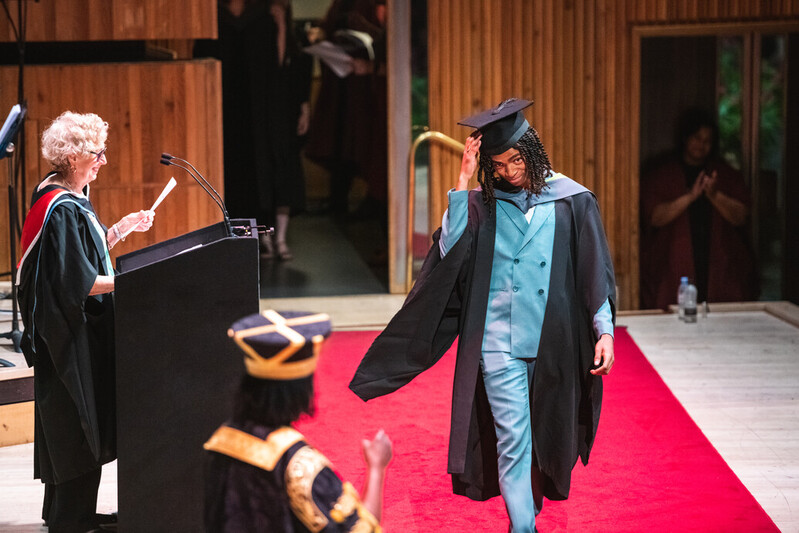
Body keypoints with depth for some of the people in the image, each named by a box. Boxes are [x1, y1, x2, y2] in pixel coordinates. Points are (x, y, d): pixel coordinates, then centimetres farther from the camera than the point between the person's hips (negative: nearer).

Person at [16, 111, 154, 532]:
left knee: (78, 429, 17)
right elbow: (80, 282, -25)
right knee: (77, 431, 0)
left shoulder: (69, 197, 8)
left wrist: (121, 228, 11)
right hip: (71, 337, -10)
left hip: (80, 332, 10)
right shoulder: (63, 209, -22)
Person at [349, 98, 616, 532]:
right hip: (499, 343, -1)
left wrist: (604, 330, -7)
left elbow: (595, 272, 2)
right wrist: (463, 182, -12)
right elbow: (450, 249, -11)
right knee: (512, 440, -6)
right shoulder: (482, 204, 5)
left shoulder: (572, 201, 3)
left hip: (554, 345, 1)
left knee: (545, 436, 14)